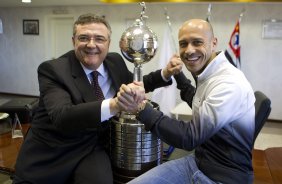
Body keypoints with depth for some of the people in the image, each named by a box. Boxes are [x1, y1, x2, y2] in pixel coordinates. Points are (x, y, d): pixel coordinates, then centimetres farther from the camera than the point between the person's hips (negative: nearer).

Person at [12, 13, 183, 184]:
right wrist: (114, 105, -46)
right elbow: (61, 117, -31)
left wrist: (165, 74, 0)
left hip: (92, 149, 2)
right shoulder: (53, 70, -15)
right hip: (50, 154, -2)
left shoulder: (115, 62, 0)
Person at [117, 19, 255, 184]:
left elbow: (190, 138, -25)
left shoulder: (229, 84, -23)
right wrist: (178, 75, 20)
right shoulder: (206, 75, 3)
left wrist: (141, 107, -32)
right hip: (198, 161, 7)